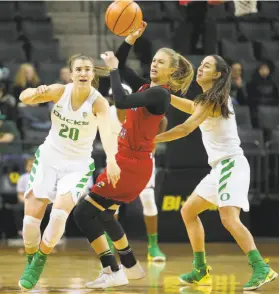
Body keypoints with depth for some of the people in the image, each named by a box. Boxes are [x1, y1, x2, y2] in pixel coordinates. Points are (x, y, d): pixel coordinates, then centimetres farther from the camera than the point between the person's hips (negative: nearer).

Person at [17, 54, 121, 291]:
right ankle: (30, 263, 19)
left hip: (78, 165, -2)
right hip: (49, 158, 2)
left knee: (60, 213, -21)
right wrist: (36, 93, -48)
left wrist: (111, 160, -58)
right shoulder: (60, 91, -12)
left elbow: (106, 131, -40)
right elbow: (24, 98, -23)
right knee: (32, 214, -4)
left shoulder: (98, 102, -21)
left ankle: (39, 263, 0)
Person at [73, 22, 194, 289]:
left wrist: (112, 69, -21)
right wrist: (131, 39, 5)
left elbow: (121, 102, -32)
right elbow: (121, 67, 19)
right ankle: (131, 267, 34)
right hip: (130, 161, 10)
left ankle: (112, 272, -10)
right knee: (103, 216, 22)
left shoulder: (159, 94, -18)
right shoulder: (147, 87, 9)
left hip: (132, 164, -10)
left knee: (83, 213, -10)